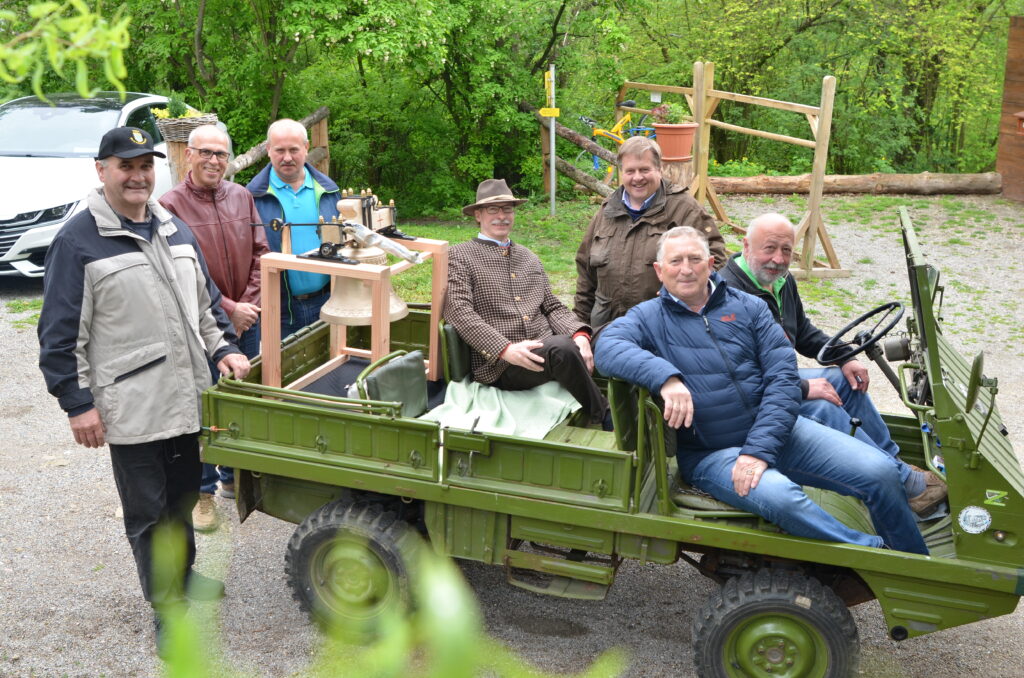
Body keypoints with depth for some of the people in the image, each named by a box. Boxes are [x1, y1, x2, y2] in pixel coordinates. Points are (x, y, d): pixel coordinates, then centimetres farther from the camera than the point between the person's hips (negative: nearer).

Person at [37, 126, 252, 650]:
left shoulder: (173, 229, 11)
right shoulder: (78, 242, -9)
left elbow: (205, 299, 20)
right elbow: (60, 335, -10)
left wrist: (222, 348, 8)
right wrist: (77, 403, -12)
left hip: (186, 397, 6)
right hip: (131, 408, -6)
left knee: (182, 498, 21)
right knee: (146, 513, 6)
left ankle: (184, 576, 41)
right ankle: (167, 605, 20)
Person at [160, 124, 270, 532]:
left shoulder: (242, 197, 6)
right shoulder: (171, 204, -9)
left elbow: (260, 253, 6)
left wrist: (249, 305, -5)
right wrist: (227, 310, -16)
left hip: (245, 321, 5)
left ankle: (234, 477, 32)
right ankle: (202, 491, 19)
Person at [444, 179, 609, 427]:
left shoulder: (529, 257, 25)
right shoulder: (459, 255, 6)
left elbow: (553, 307, 20)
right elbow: (458, 312, -7)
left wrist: (579, 334, -4)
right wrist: (506, 349, -20)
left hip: (544, 354, 6)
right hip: (499, 366, -6)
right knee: (562, 347, -33)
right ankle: (608, 421, -19)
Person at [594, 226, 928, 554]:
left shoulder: (748, 307, 8)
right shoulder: (647, 317, 2)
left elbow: (783, 376, -2)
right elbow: (607, 347, -20)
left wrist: (760, 448, -15)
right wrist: (666, 377, -37)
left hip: (775, 430, 4)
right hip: (711, 453, -3)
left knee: (879, 471, -10)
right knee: (780, 497, -33)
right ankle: (876, 551, -10)